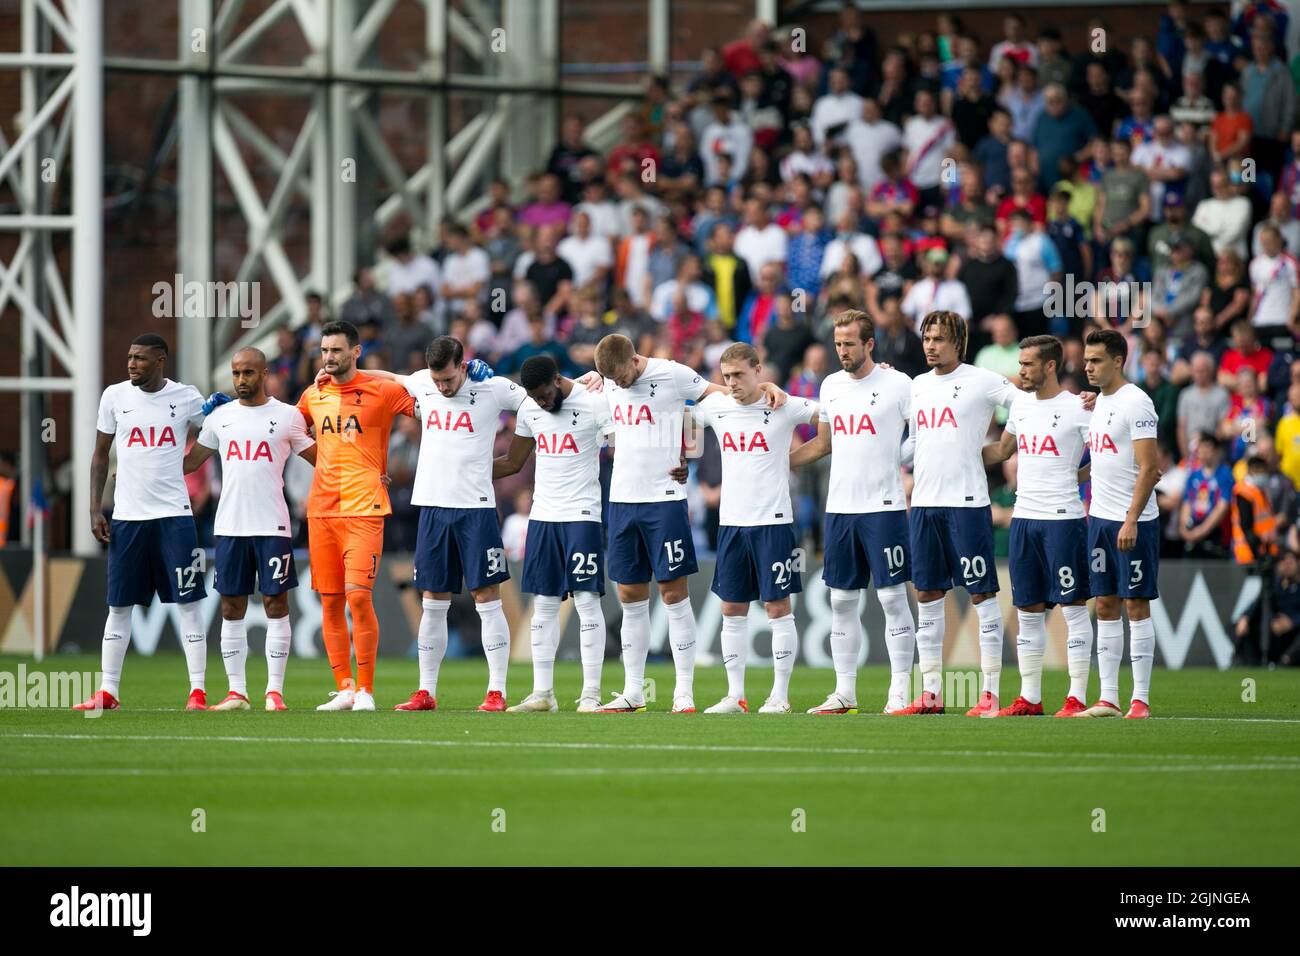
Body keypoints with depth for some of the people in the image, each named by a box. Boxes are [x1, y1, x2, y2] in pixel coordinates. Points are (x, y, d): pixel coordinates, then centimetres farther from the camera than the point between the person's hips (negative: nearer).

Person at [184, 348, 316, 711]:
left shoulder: (288, 416, 1)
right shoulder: (220, 418, 10)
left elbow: (318, 459, 10)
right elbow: (190, 462, 19)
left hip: (272, 526, -3)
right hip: (230, 527, 3)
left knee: (276, 603, -3)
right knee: (232, 608, 3)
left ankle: (275, 691, 0)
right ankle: (237, 692, 8)